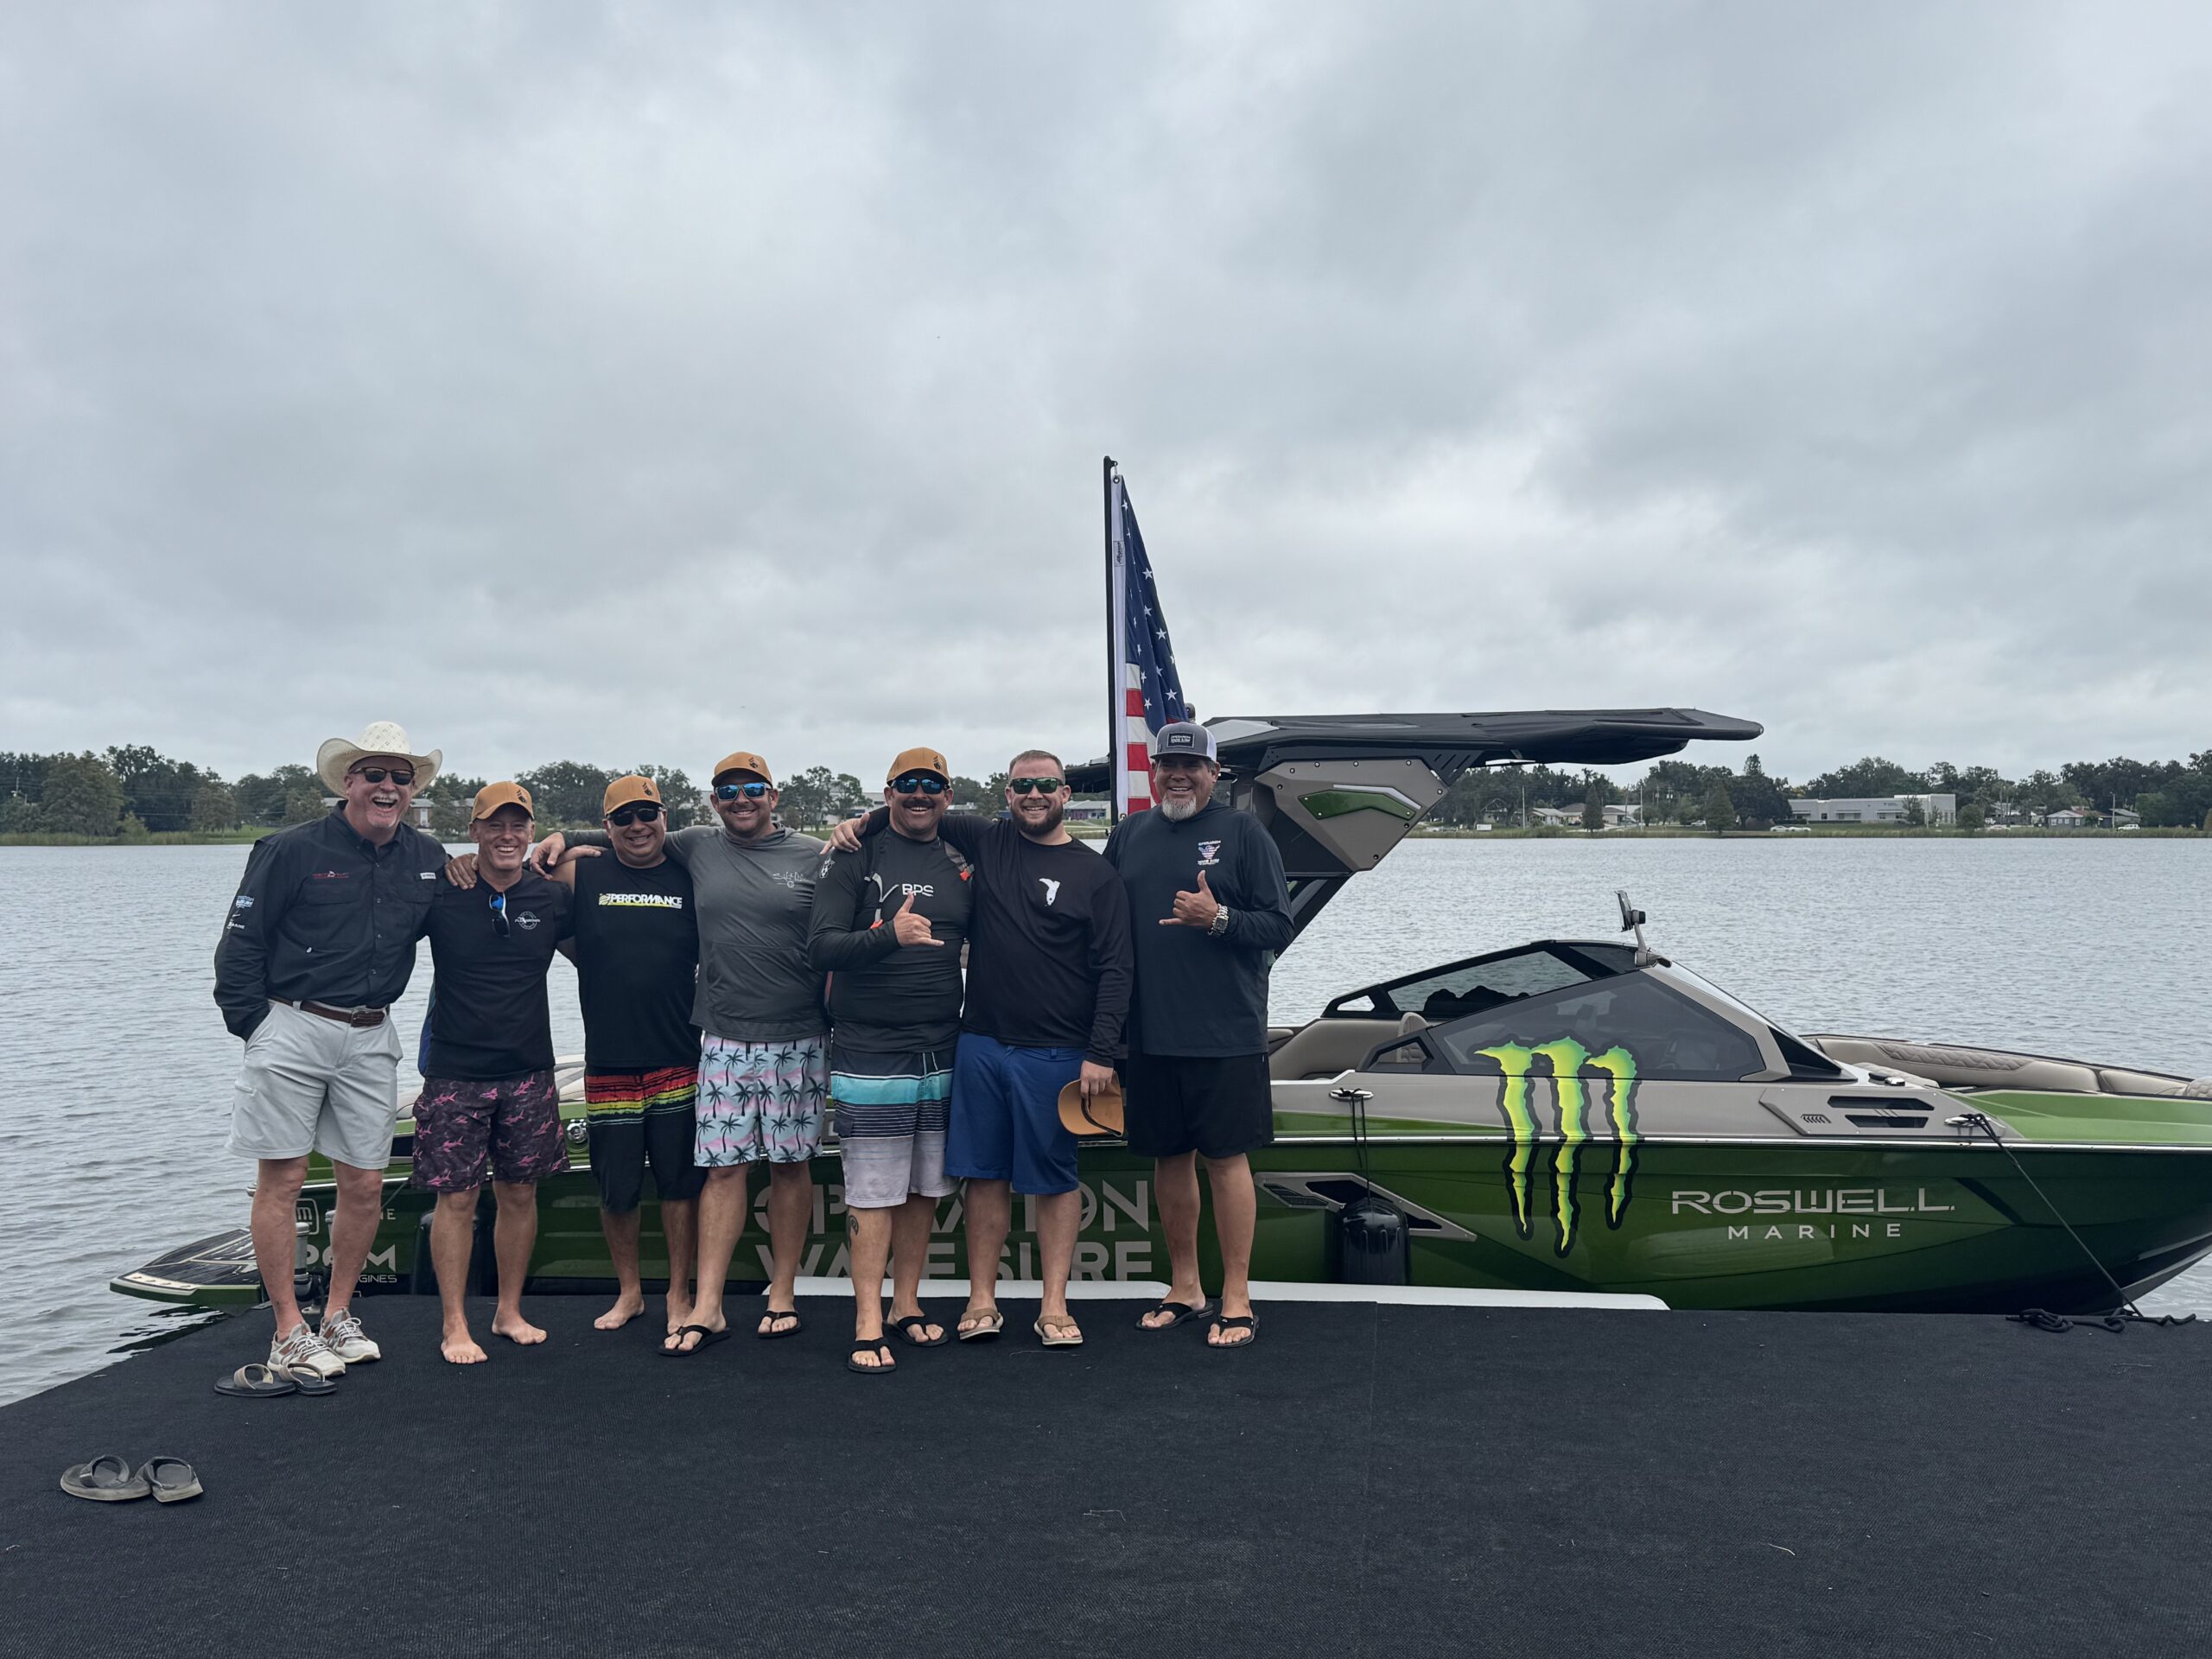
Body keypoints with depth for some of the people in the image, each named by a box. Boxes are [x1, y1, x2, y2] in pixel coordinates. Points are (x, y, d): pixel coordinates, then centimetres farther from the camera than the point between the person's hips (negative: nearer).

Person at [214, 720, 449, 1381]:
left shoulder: (428, 859, 7)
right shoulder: (293, 850, -6)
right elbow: (241, 942, -2)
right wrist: (251, 1024, -5)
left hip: (371, 1037, 4)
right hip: (292, 1029, -4)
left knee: (365, 1185, 7)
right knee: (281, 1179, 1)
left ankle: (338, 1317, 24)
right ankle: (288, 1335, 11)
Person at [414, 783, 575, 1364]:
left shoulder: (552, 898, 2)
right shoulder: (441, 894, -5)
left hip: (529, 1071, 3)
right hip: (455, 1071, -2)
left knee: (520, 1193, 10)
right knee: (457, 1197, 2)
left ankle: (509, 1311, 26)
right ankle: (455, 1326, 15)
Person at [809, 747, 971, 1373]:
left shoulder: (962, 867, 11)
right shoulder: (856, 859, -1)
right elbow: (821, 946, -11)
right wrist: (888, 934, -28)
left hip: (942, 1057, 5)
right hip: (871, 1057, -4)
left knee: (924, 1190, 11)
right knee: (874, 1195, -2)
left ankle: (907, 1303, 24)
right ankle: (867, 1323, 6)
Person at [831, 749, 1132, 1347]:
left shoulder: (1096, 874, -1)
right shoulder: (986, 840, 8)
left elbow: (1114, 970, -4)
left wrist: (1101, 1053, -10)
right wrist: (861, 825, 5)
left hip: (1055, 1053, -3)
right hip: (981, 1044, 3)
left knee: (1054, 1177, 5)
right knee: (985, 1173, 9)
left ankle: (1054, 1305, 14)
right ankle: (982, 1299, 19)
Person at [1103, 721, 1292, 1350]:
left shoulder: (1242, 832, -1)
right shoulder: (1128, 835, 11)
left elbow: (1278, 927, -3)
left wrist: (1218, 918, -20)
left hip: (1225, 1034, -4)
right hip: (1149, 1033, 4)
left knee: (1226, 1157, 0)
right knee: (1169, 1157, 12)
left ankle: (1237, 1298, 12)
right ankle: (1184, 1288, 26)